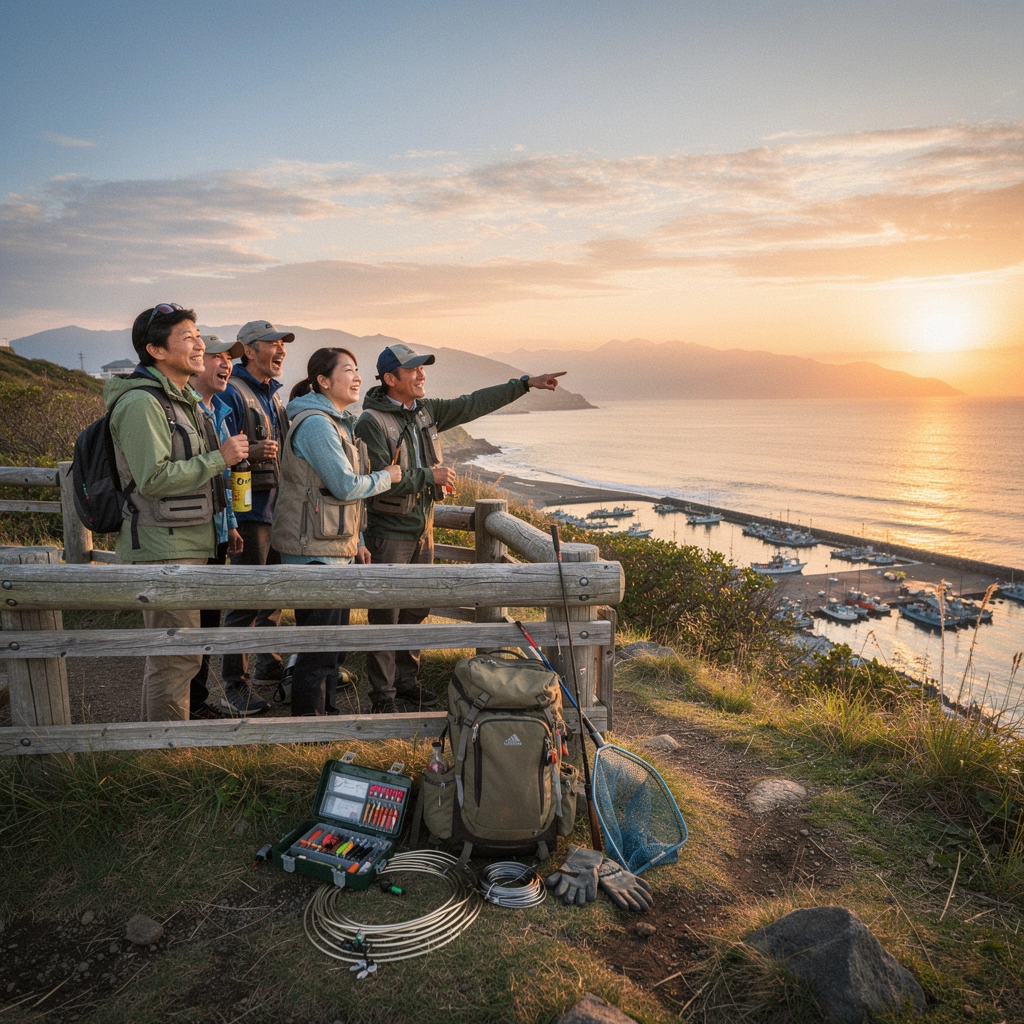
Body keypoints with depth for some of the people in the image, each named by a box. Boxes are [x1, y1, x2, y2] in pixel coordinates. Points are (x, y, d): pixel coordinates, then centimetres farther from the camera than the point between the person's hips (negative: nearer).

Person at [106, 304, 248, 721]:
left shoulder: (182, 399, 17)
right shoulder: (140, 402, -17)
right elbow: (153, 477, -25)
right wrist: (219, 458, -20)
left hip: (187, 544, 11)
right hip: (163, 549, -10)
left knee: (167, 652, 21)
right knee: (177, 656, -4)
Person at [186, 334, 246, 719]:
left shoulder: (218, 412, 15)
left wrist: (230, 525, 20)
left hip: (216, 533, 9)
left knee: (208, 620, 16)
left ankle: (198, 701, 30)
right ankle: (183, 709, 15)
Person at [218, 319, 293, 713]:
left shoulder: (274, 396, 17)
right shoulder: (232, 393, -10)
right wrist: (249, 453, -31)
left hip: (279, 507, 9)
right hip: (249, 508, -9)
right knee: (245, 599, -6)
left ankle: (267, 662, 32)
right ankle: (235, 684, 3)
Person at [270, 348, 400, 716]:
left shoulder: (337, 422, 16)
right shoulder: (315, 423, -16)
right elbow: (346, 486, -19)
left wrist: (357, 541, 19)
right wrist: (386, 477, -2)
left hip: (335, 547, 10)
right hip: (313, 548, -10)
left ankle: (326, 711, 32)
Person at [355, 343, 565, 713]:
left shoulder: (426, 410, 6)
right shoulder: (371, 422, -17)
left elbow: (473, 404, 8)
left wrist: (526, 383, 6)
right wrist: (429, 475, -22)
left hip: (422, 527, 8)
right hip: (389, 532, -7)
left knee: (416, 610, 16)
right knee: (386, 615, 1)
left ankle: (407, 680, 31)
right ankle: (382, 693, 13)